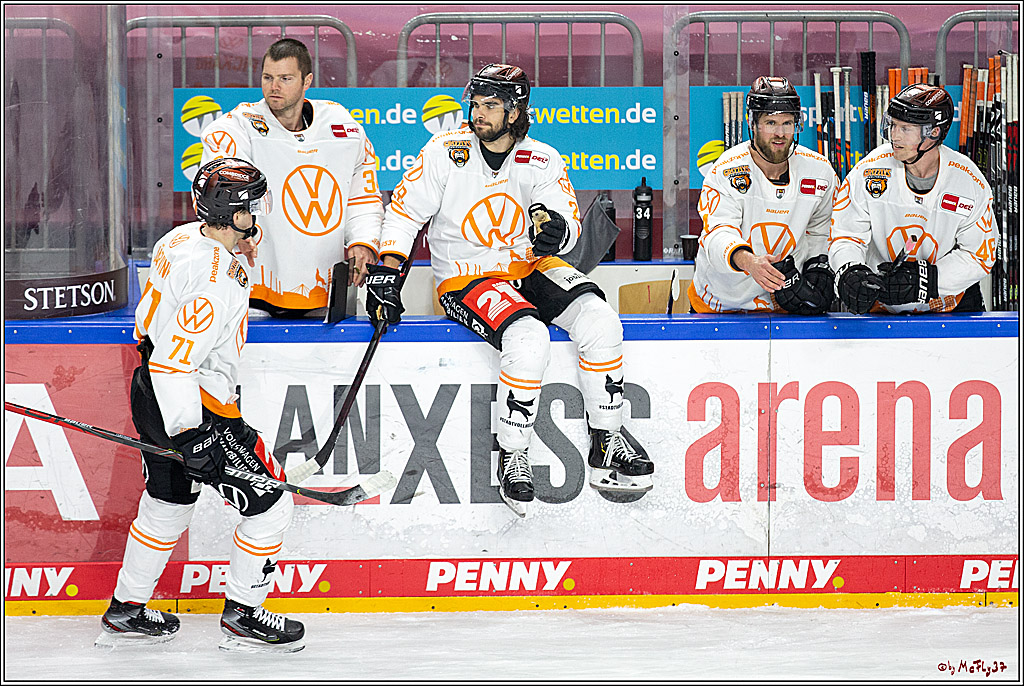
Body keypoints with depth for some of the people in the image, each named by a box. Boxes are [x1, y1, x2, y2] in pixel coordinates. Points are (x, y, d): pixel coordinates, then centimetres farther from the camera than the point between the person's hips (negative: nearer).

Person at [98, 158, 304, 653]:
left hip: (155, 394, 10)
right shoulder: (216, 283, -28)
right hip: (191, 406, -10)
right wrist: (191, 436, -25)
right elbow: (172, 362, -29)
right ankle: (242, 617, 11)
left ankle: (126, 610, 35)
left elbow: (150, 322, 16)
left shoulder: (182, 240, 2)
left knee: (168, 503, 25)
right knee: (269, 505, 2)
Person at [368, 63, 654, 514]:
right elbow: (405, 210, -2)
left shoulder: (542, 161, 0)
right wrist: (386, 273, -11)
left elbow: (569, 226, -7)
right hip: (465, 279, -4)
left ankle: (606, 443, -9)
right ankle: (512, 456, -17)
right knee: (529, 339, -33)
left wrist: (556, 227, -31)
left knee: (598, 319, -22)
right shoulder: (446, 152, -6)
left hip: (530, 268, 4)